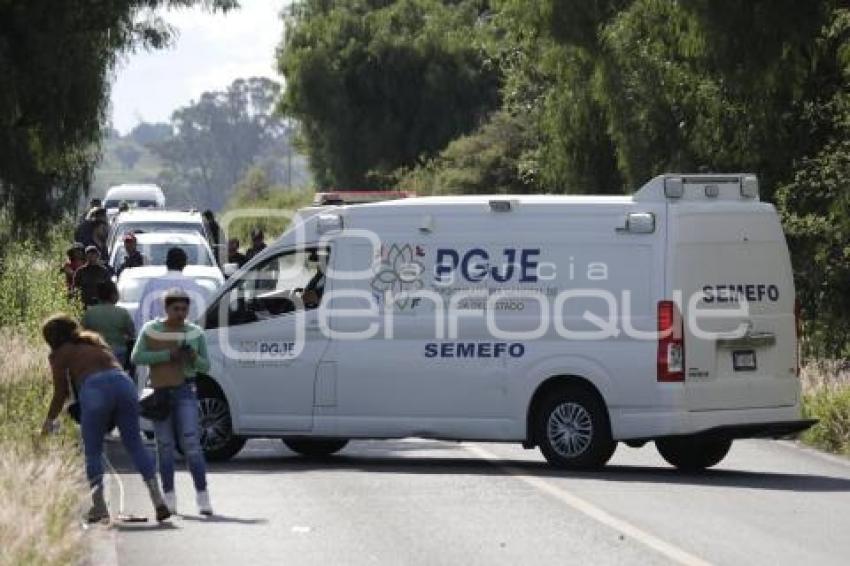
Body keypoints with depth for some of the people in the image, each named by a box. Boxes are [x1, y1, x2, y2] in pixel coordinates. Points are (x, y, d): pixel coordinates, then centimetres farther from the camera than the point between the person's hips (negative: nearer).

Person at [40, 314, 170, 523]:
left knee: (92, 451, 7)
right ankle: (157, 499, -4)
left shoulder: (60, 354, 16)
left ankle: (99, 506, 2)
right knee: (135, 444, 6)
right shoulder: (95, 341, 32)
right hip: (123, 382, 4)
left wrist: (49, 420, 28)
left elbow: (61, 393, 14)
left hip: (95, 390, -4)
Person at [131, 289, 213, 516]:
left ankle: (202, 497, -14)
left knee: (191, 443, -12)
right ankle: (169, 498, 11)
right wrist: (167, 355, -17)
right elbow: (136, 357, -9)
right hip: (159, 393, 1)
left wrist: (194, 358, -14)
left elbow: (205, 366, 8)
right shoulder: (150, 330, 0)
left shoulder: (195, 333, 2)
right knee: (165, 445, 4)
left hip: (185, 392, -1)